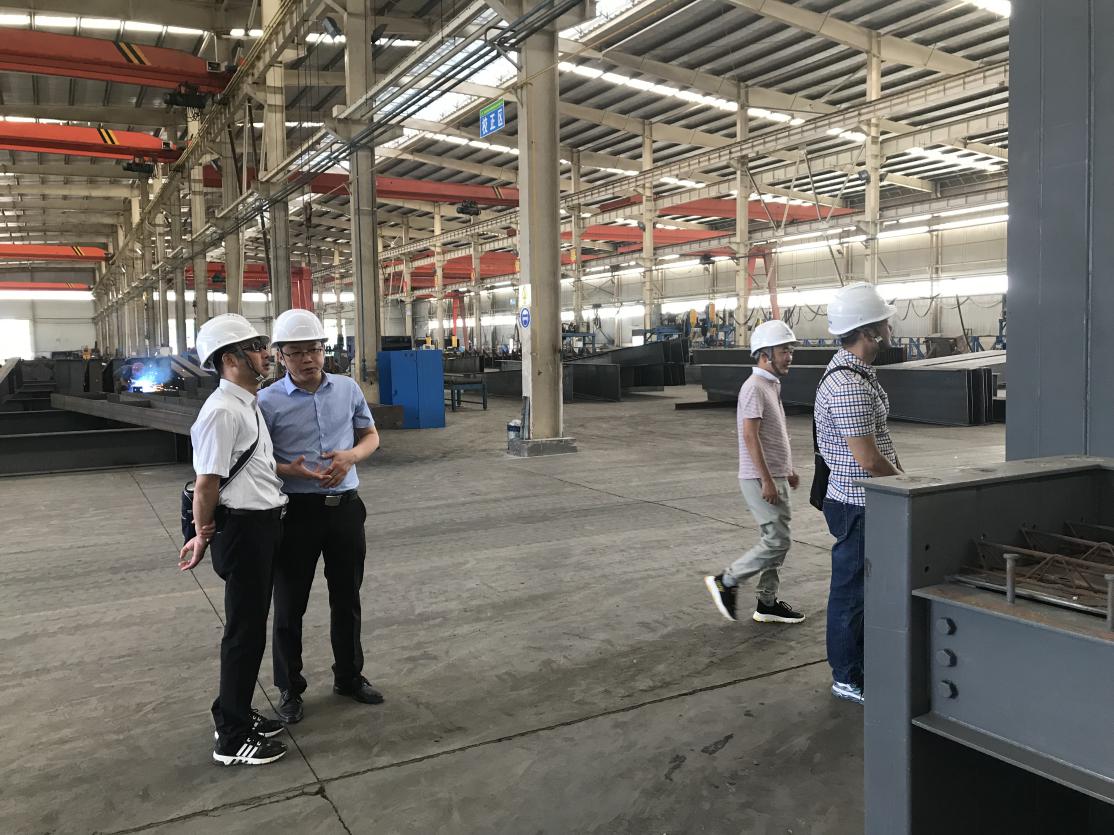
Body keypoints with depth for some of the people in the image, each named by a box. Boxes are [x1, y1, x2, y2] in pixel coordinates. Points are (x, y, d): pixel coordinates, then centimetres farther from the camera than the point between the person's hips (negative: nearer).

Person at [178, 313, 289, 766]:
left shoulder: (249, 405, 12)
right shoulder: (223, 411, -20)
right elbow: (207, 482, -20)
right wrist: (204, 537, -8)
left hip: (264, 526, 10)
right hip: (244, 529, -10)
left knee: (252, 625, 20)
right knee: (245, 630, 1)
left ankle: (236, 715, 37)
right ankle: (233, 738, 16)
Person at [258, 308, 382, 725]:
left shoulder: (348, 389, 3)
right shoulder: (268, 401, -8)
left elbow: (370, 435, 13)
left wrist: (351, 456, -9)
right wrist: (291, 470, -24)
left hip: (345, 506, 4)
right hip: (297, 511, -3)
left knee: (347, 599, 16)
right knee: (289, 606, 7)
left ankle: (349, 677, 35)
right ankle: (289, 690, 25)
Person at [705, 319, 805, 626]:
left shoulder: (773, 385, 15)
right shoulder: (754, 387, -17)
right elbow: (750, 436, -23)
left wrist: (788, 470, 23)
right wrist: (766, 480, -24)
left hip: (775, 477, 10)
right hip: (760, 479, -10)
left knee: (776, 540, 12)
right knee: (777, 542, -8)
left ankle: (767, 603, 21)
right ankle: (726, 582, 4)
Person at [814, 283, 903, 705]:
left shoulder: (858, 372, 10)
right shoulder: (848, 386, -25)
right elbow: (867, 459, -24)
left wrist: (896, 468, 5)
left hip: (867, 500, 10)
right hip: (857, 506, -10)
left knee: (864, 586, 21)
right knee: (852, 590, 4)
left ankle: (862, 663, 37)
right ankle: (847, 678, 19)